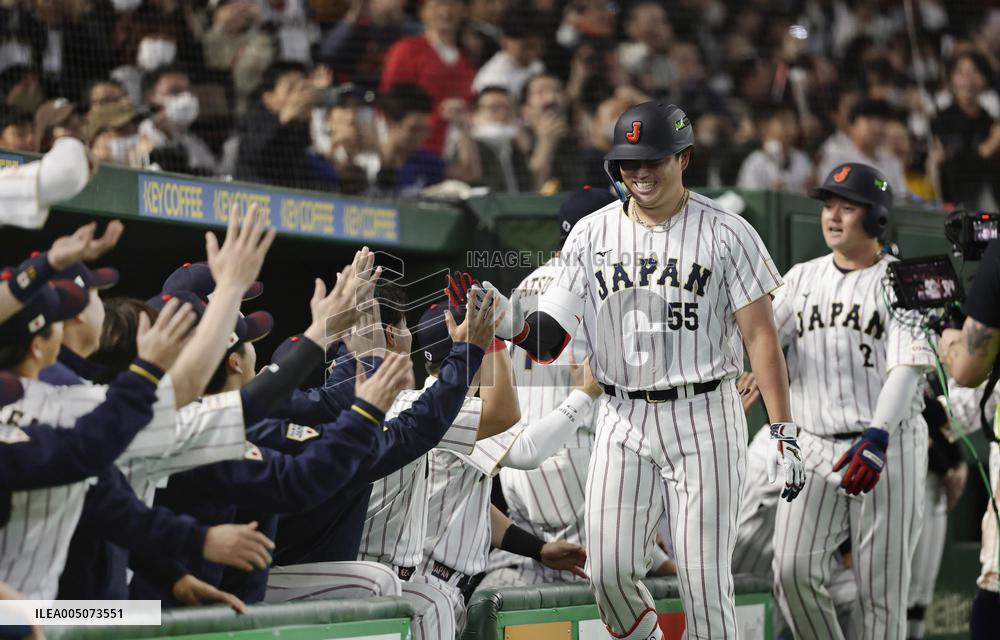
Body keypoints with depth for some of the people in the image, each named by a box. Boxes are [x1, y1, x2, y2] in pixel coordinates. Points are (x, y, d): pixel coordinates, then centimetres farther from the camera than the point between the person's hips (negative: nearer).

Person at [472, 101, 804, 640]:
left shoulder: (726, 233, -4)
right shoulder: (591, 235, 4)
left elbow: (760, 334, -6)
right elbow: (548, 339, 1)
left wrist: (783, 433, -13)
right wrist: (513, 324, -22)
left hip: (703, 418, -3)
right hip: (623, 420, 3)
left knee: (703, 580, -4)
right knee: (610, 573, -3)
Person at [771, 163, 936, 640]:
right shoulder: (802, 278, 13)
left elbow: (908, 367, -15)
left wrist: (877, 437, -30)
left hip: (888, 447, -3)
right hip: (814, 449, 4)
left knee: (882, 588, -2)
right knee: (793, 570, -12)